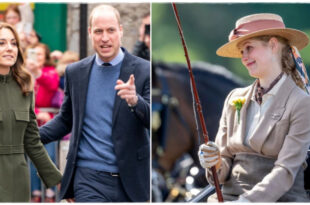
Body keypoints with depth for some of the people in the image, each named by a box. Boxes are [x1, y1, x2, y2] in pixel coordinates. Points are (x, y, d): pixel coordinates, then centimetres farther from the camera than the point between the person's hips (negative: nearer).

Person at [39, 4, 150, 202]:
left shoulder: (144, 70, -3)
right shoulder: (75, 72, 7)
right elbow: (66, 120, 18)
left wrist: (135, 101, -29)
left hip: (130, 180, -1)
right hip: (89, 179, 1)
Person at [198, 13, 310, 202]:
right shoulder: (235, 99, 14)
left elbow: (286, 171, -10)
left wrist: (247, 200, -22)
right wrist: (216, 163, -7)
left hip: (280, 199, -5)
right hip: (231, 195, 5)